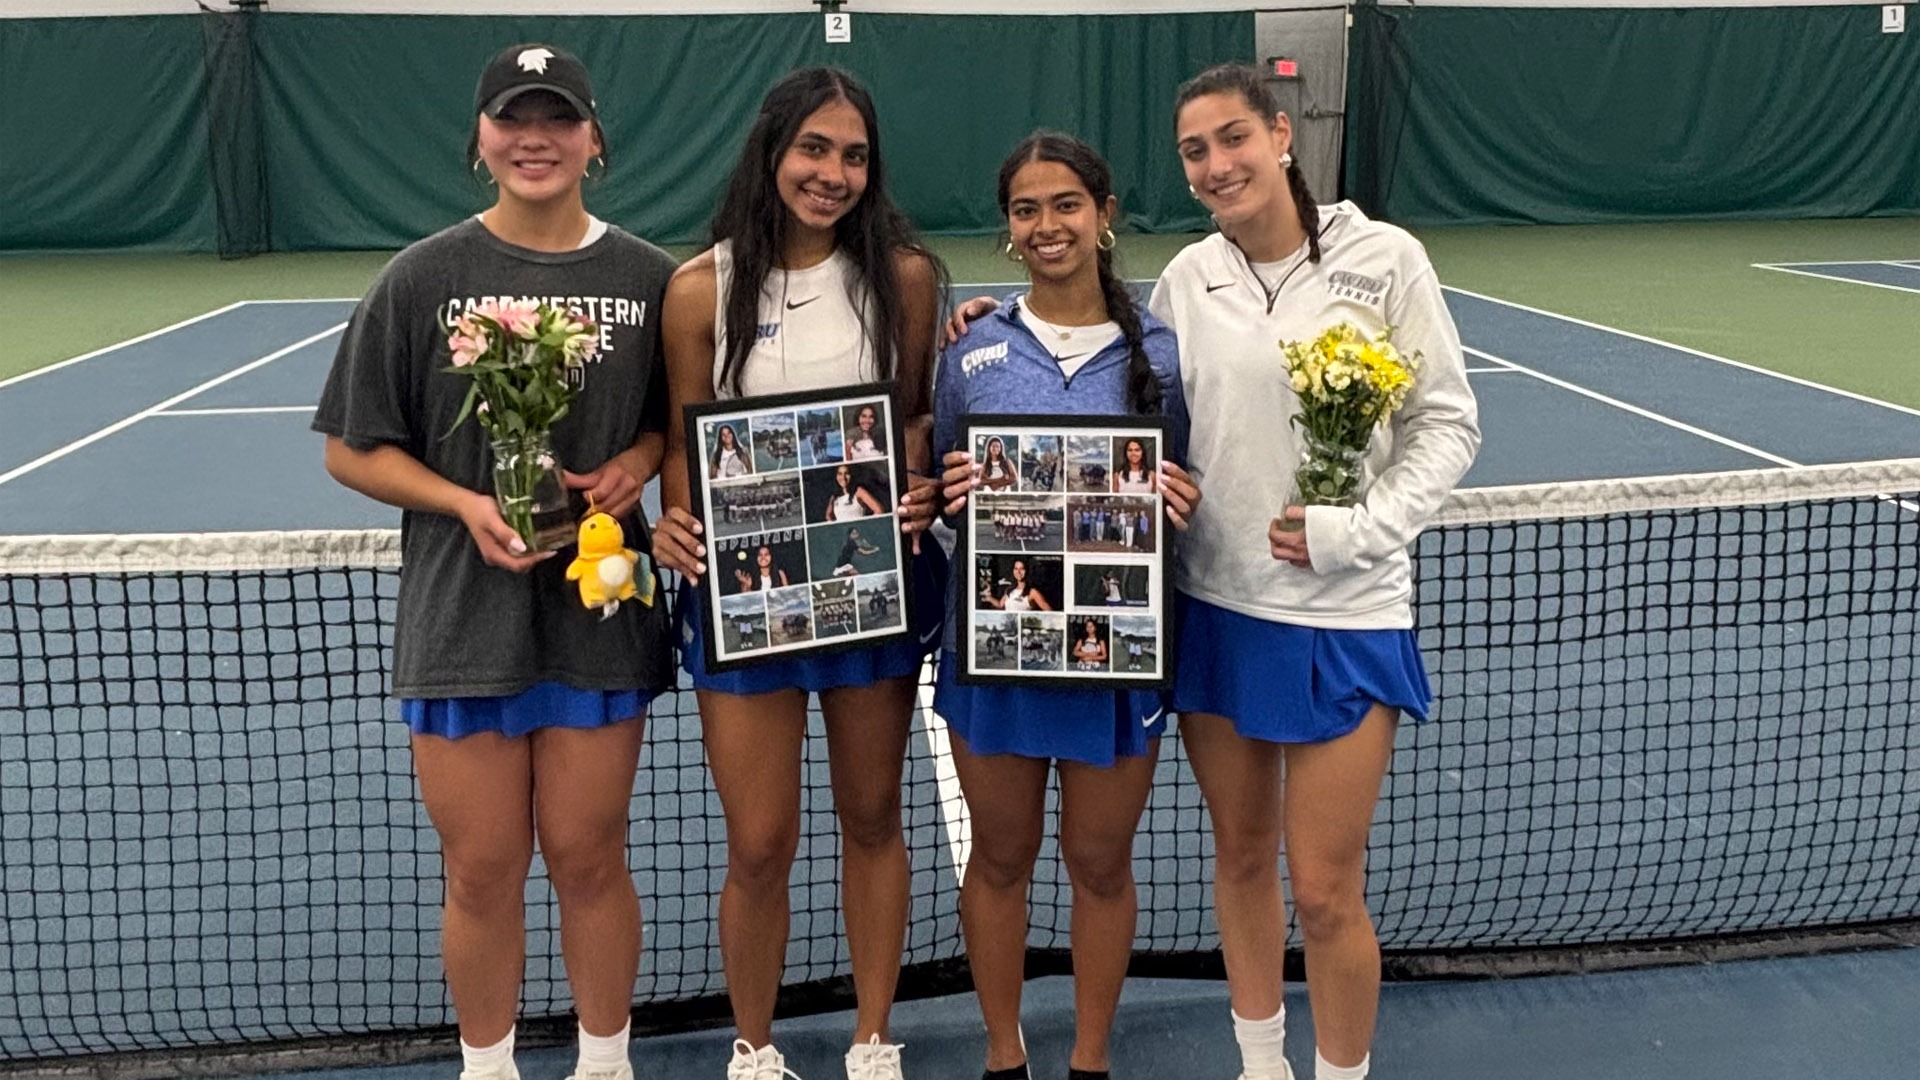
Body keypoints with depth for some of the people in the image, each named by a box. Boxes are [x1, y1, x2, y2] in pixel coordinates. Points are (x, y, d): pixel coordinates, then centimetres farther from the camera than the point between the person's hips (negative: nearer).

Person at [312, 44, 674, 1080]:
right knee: (481, 871, 9)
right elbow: (352, 449, 2)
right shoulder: (422, 277, -2)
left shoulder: (650, 279, 0)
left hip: (599, 615, 1)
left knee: (589, 857, 10)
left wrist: (638, 462, -8)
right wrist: (468, 506, -13)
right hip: (461, 616, 0)